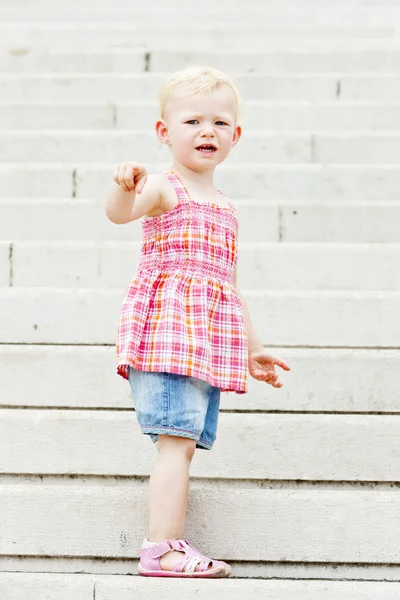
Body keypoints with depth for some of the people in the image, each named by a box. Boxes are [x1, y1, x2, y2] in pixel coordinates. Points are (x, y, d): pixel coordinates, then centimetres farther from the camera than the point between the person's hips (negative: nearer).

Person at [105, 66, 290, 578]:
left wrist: (252, 348, 29)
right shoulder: (163, 188, -2)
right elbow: (118, 213, -24)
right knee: (177, 439, -15)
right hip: (167, 324, -8)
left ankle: (171, 546, 9)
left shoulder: (224, 208, 22)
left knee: (185, 443, 6)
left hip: (211, 341, 8)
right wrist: (126, 188, -47)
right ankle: (161, 548, -16)